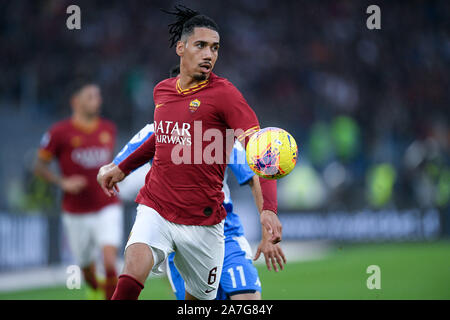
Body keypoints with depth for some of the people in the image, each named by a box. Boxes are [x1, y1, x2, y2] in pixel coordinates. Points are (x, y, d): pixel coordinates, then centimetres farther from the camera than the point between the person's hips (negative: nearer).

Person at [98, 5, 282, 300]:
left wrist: (268, 208, -30)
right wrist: (123, 168, 38)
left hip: (203, 221, -2)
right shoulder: (162, 91, 8)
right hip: (155, 209, 2)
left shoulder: (224, 93, -8)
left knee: (201, 297, 8)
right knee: (132, 276, -23)